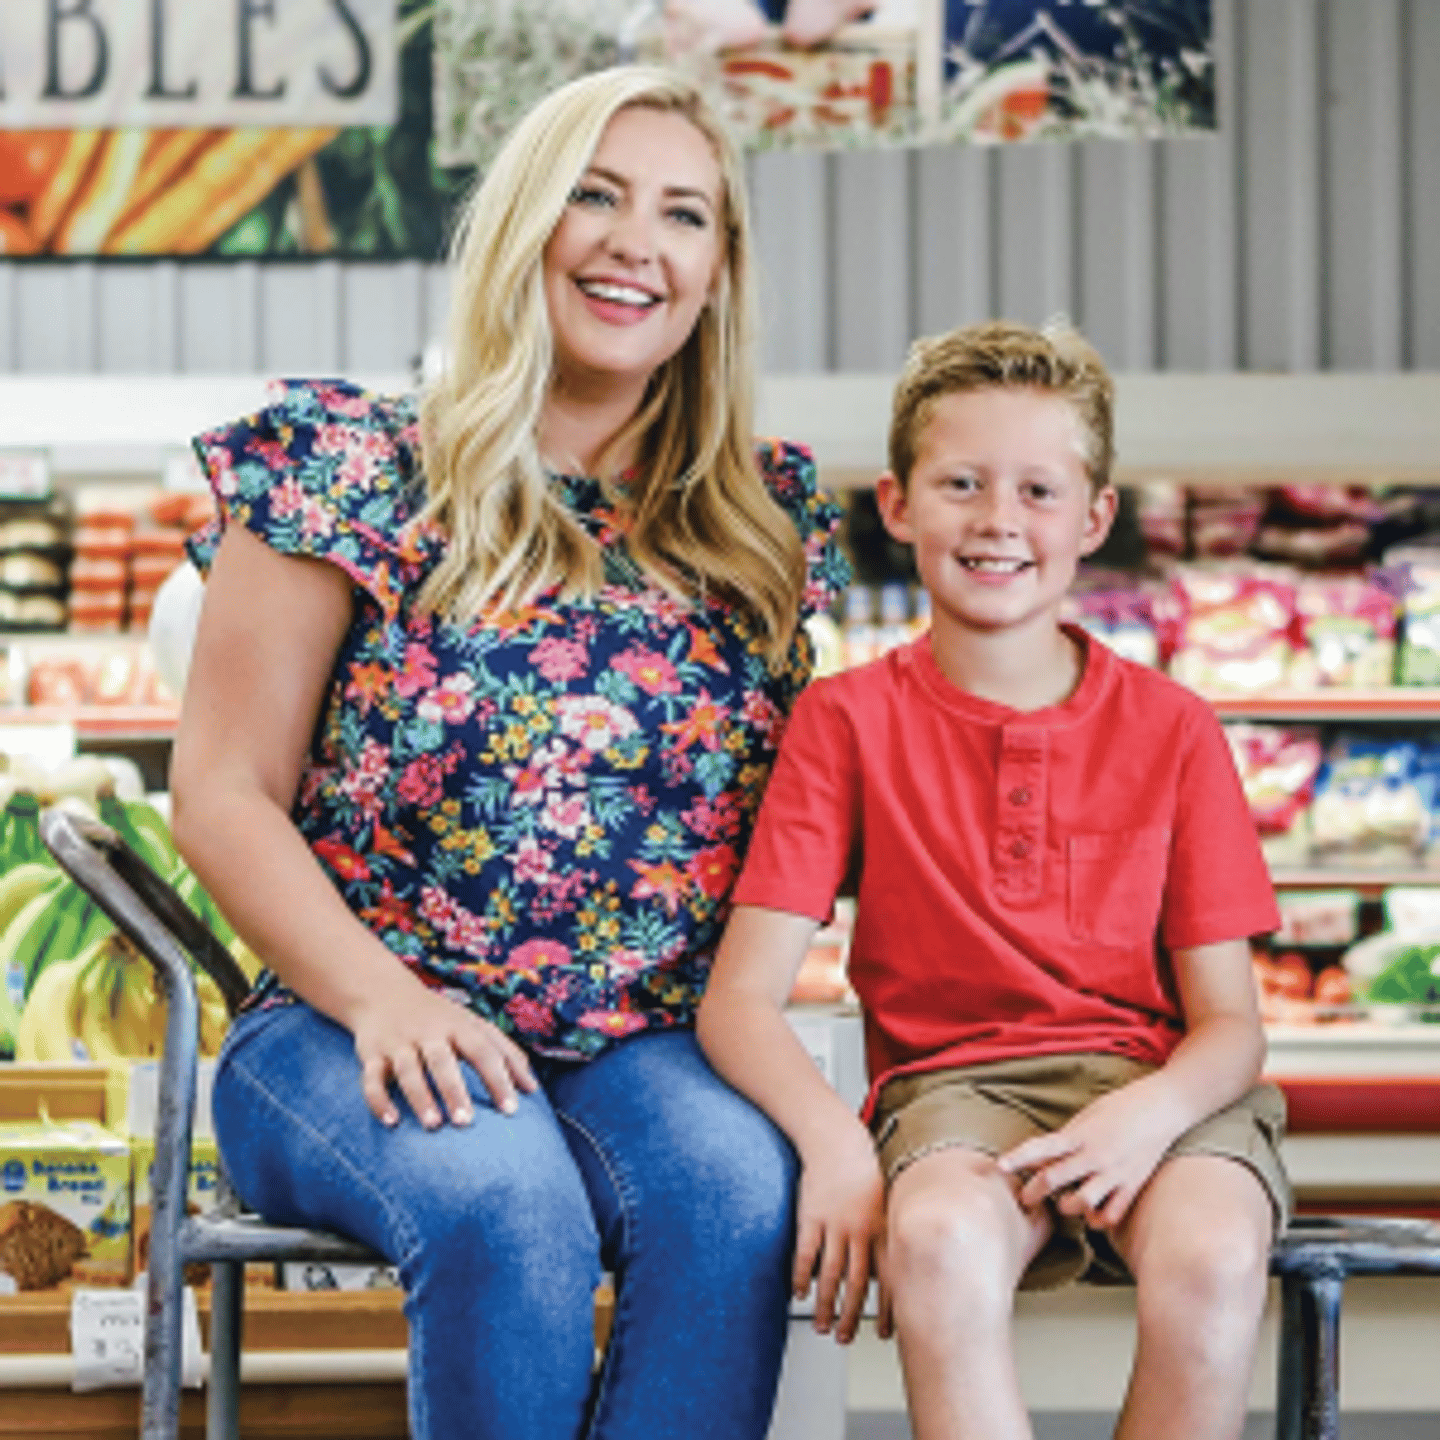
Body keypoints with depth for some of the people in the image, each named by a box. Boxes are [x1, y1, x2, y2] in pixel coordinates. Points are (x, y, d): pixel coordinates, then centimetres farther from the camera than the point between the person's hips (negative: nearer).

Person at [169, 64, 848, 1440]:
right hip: (348, 1028, -3)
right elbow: (223, 794, -1)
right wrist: (386, 996, -16)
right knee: (505, 1198, -34)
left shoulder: (762, 521, 12)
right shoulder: (353, 467, 1)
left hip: (643, 1046, 3)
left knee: (738, 1187, -31)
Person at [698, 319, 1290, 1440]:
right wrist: (833, 1142, -22)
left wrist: (1150, 1113, -19)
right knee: (938, 1238, -37)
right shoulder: (850, 719, 5)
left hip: (1151, 1086, 1)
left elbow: (1229, 1021, 4)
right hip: (953, 1087, -1)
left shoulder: (1170, 728, 7)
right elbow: (740, 999, -2)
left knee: (1212, 1258, -34)